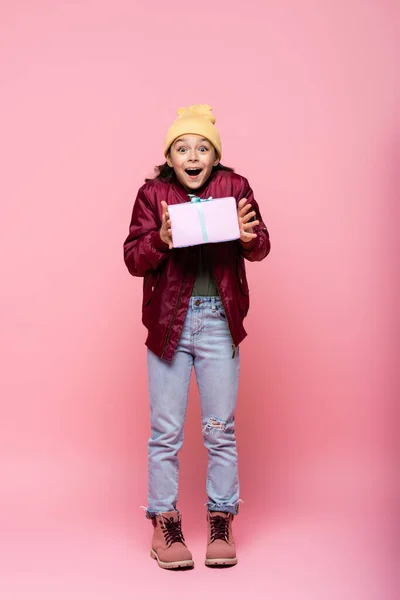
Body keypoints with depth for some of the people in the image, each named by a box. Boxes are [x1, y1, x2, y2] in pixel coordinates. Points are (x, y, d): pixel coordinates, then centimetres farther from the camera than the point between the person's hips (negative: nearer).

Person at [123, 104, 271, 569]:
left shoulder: (234, 187, 2)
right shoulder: (153, 194, 0)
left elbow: (261, 247, -3)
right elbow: (133, 259, -5)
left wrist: (247, 238, -25)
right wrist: (161, 240, -25)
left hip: (219, 322, 1)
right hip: (168, 321, 0)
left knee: (221, 428, 9)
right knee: (165, 430, 6)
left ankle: (221, 522, 23)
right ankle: (164, 524, 20)